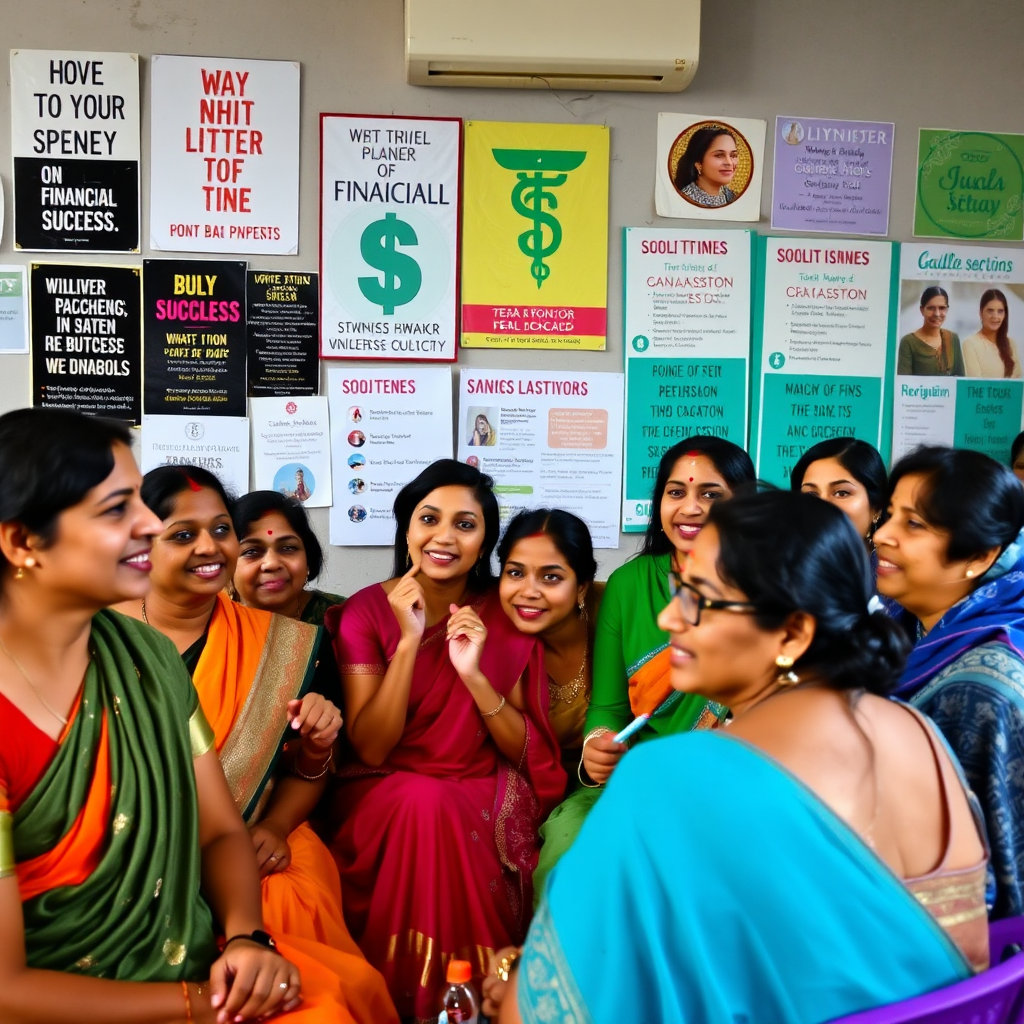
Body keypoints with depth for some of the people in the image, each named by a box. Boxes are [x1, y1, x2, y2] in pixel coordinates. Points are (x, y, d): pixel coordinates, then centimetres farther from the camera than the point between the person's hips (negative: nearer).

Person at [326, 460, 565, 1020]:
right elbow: (371, 748, -12)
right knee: (422, 800, -32)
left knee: (442, 809, -32)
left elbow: (528, 754, -3)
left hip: (483, 803, 0)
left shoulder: (506, 617, -2)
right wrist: (410, 640, -22)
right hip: (385, 797, 0)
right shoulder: (366, 610, -4)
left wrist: (474, 674, -20)